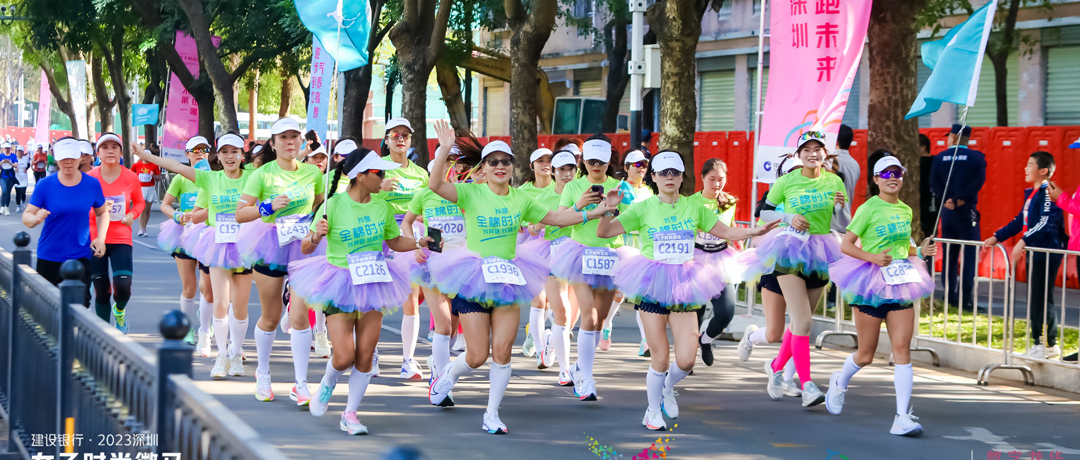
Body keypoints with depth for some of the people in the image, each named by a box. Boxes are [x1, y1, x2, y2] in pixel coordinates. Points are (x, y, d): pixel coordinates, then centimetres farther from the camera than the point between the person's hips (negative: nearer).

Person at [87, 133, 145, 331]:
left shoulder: (131, 177, -2)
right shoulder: (89, 178, -5)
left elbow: (139, 202, 13)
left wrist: (132, 215, -7)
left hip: (121, 238, 0)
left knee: (123, 288, -13)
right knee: (101, 291, 2)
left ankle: (120, 310, 23)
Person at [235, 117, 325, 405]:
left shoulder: (313, 173, 4)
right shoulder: (263, 174, -5)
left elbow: (321, 206, 22)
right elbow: (240, 214, -8)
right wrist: (269, 206, -21)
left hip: (304, 249, 1)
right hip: (270, 247, -1)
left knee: (299, 315, -10)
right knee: (271, 317, 10)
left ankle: (301, 385, -5)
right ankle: (263, 374, 33)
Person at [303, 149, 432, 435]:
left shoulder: (382, 207, 1)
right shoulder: (334, 205, -11)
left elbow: (394, 241, 15)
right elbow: (306, 248, -6)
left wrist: (420, 243, -2)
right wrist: (316, 237, -28)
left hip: (373, 285, 4)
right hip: (339, 286, -4)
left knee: (365, 357, 1)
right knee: (344, 357, -11)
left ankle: (350, 415, 16)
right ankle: (328, 383, 23)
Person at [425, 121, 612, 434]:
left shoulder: (521, 199, 6)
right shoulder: (471, 193, -8)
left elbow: (555, 218, 17)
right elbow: (436, 185, -24)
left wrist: (593, 212, 15)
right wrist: (444, 149, -35)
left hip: (508, 277, 4)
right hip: (474, 279, -4)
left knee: (502, 352, -1)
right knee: (478, 355, -2)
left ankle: (492, 415, 13)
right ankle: (447, 378, 32)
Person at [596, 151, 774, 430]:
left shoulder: (694, 208, 8)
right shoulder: (643, 209, 0)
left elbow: (725, 232, 12)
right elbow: (603, 232, -2)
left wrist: (755, 231, -4)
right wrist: (609, 209, -21)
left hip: (683, 288, 2)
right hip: (652, 287, -2)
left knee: (686, 360, -7)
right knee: (660, 359, -2)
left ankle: (668, 388, 28)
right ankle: (653, 412, 22)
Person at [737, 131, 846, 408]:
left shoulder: (834, 182, 3)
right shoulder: (786, 182, -4)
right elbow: (764, 212, 5)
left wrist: (840, 207, -13)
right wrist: (788, 217, -12)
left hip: (819, 255, 4)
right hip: (790, 252, -4)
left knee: (800, 321, 14)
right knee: (803, 321, -16)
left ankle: (776, 367, 36)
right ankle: (806, 384, -17)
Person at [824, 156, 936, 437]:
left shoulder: (906, 210, 11)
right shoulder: (869, 209, -7)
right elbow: (845, 245, -8)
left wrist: (920, 251, 4)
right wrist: (873, 258, -23)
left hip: (900, 284, 5)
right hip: (871, 283, -5)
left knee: (902, 349, -7)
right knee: (866, 355, 4)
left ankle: (902, 418, -9)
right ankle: (839, 382, 38)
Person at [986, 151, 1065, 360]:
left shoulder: (1048, 193, -14)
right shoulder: (1031, 193, 16)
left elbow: (1047, 223, -25)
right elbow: (1020, 221, 22)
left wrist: (1024, 241, -31)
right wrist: (997, 237, 18)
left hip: (1047, 254, -10)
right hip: (1034, 253, 10)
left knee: (1044, 299, -6)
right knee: (1033, 299, 12)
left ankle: (1051, 344, 0)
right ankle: (1038, 342, 19)